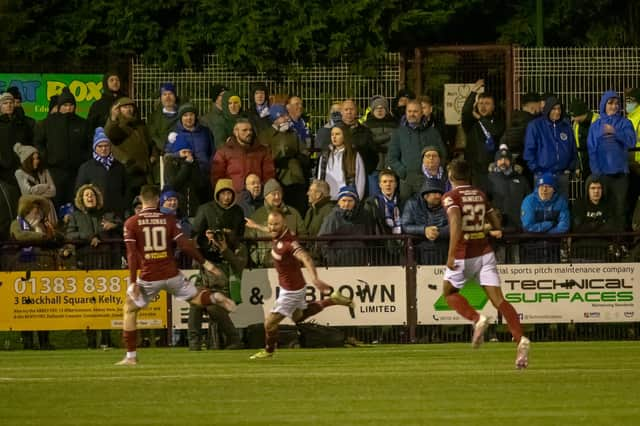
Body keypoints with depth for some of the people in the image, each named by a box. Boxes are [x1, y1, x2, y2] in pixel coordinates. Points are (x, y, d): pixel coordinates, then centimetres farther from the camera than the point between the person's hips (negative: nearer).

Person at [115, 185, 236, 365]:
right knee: (195, 297, 23)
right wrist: (205, 264, 4)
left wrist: (133, 282, -11)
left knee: (129, 309, 16)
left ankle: (131, 356, 10)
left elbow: (131, 254, -10)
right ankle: (215, 298, -13)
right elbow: (185, 245, -3)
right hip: (171, 274, 2)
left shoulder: (131, 223, -3)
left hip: (149, 277, -2)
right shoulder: (168, 220, 2)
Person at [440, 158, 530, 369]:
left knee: (449, 292, 18)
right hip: (485, 252, 5)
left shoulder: (450, 197, -5)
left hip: (463, 255, -4)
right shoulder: (480, 195, 12)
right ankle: (520, 339, -22)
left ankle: (476, 318, -8)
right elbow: (496, 226, 20)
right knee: (498, 299, -3)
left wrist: (451, 255, -26)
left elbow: (456, 223, -23)